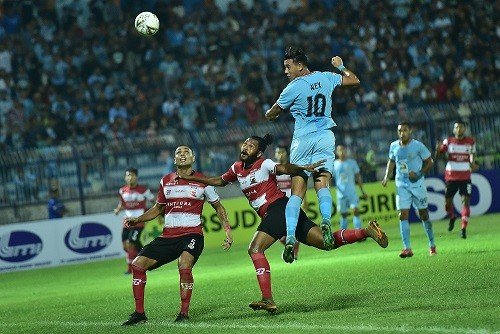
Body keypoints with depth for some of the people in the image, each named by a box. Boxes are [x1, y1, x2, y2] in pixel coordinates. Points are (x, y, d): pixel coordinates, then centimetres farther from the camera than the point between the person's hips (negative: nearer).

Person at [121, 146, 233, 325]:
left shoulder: (202, 181, 2)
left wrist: (227, 230, 2)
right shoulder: (165, 181, 11)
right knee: (138, 264, -6)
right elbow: (158, 208, 24)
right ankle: (139, 313, 4)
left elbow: (218, 207, 12)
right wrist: (137, 220, 11)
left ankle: (184, 313, -19)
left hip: (192, 235, -5)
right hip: (168, 236, 5)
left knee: (184, 265, -33)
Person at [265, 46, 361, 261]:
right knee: (322, 185, -2)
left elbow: (270, 116, 6)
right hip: (325, 138, 3)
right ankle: (326, 220, -31)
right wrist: (340, 66, 38)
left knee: (297, 191, -2)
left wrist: (270, 113, 30)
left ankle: (290, 236, -14)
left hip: (303, 140, -3)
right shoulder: (326, 78, 5)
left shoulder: (293, 88, -7)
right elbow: (354, 80, 22)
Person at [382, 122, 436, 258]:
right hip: (401, 184, 3)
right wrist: (387, 177, 7)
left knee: (423, 214, 5)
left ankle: (432, 245, 20)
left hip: (417, 184, -3)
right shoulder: (394, 146, 3)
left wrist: (420, 174, -15)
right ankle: (407, 248, -10)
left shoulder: (418, 146, -10)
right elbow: (391, 162, 20)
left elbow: (429, 162, -1)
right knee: (403, 215, -8)